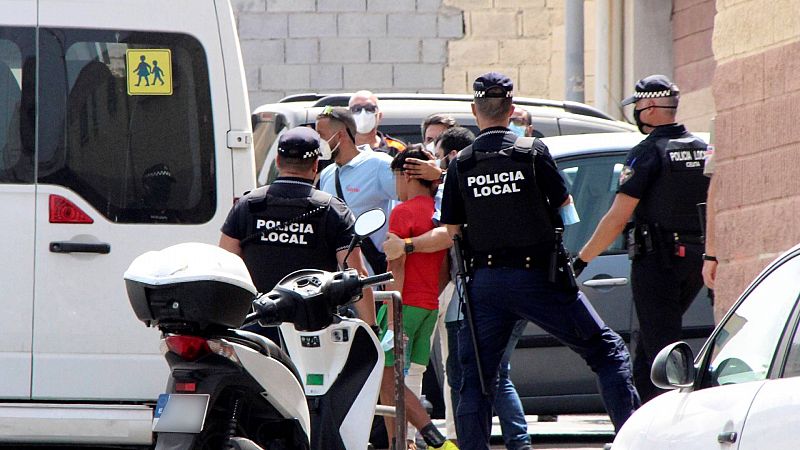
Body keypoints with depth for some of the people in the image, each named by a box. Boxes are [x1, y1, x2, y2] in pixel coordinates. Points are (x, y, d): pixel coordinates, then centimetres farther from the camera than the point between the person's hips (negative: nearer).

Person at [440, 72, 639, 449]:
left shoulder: (460, 165, 1)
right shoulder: (533, 153, -6)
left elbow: (452, 231, 2)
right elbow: (566, 207, 2)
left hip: (484, 281, 2)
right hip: (537, 277, -2)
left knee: (475, 377, 10)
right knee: (606, 350, 5)